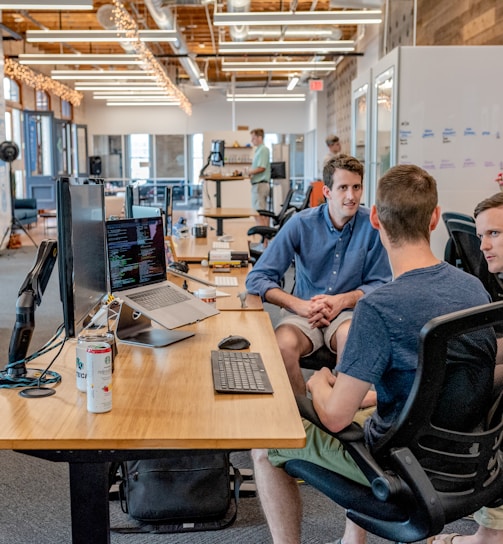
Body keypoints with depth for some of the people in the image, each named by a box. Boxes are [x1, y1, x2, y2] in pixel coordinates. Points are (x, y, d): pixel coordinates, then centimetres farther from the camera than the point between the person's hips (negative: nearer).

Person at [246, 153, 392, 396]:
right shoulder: (301, 223, -7)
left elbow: (380, 284, 1)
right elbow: (257, 278, -8)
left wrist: (343, 300, -16)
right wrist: (301, 305, -21)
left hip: (349, 311, 0)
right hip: (302, 310, 0)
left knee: (351, 337, -35)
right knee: (283, 346, -31)